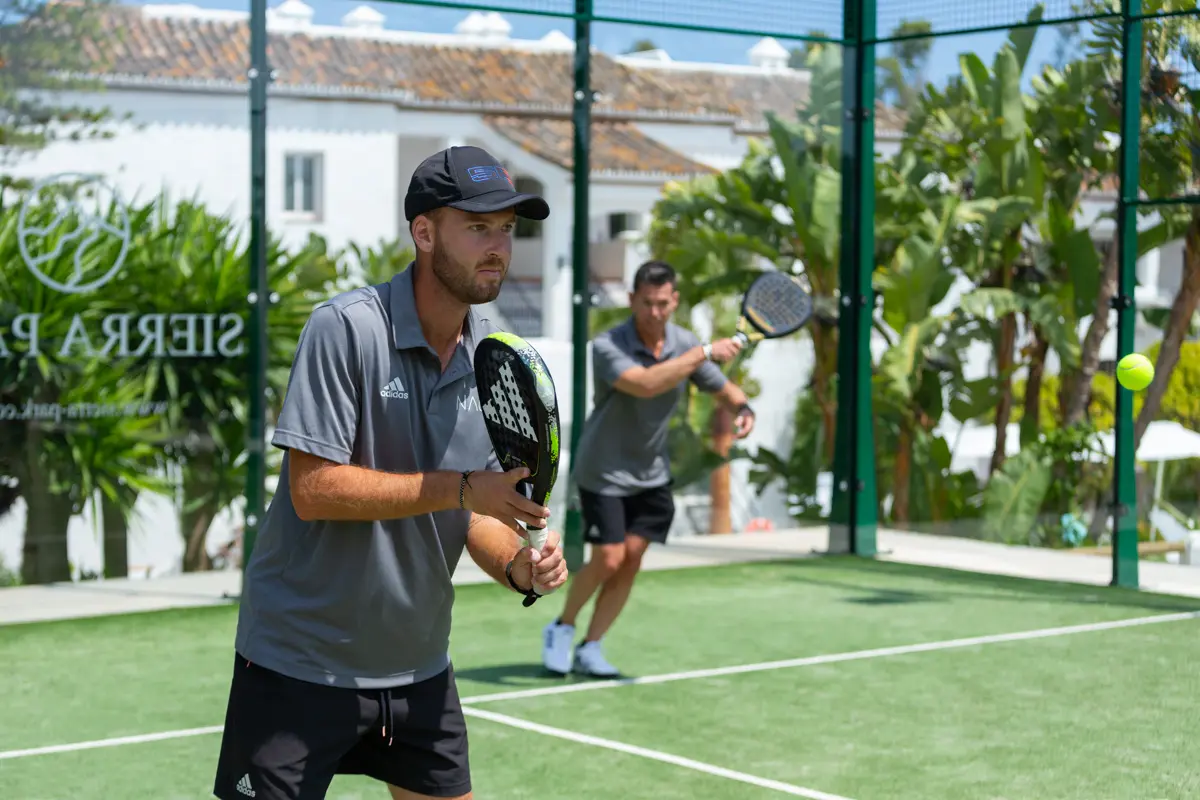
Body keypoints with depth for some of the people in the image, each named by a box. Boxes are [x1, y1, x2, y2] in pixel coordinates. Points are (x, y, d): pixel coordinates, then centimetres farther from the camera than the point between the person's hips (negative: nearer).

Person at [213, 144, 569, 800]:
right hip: (300, 664, -6)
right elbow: (313, 489, -22)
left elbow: (480, 512, 9)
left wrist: (517, 567, -13)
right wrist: (462, 487, -24)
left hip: (419, 667, 6)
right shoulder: (346, 328, -17)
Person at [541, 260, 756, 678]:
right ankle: (562, 628, 15)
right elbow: (643, 384, -40)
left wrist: (744, 409, -16)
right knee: (608, 559, -10)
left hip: (651, 471, 5)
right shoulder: (607, 346, -22)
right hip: (604, 469, -5)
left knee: (631, 560, 0)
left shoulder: (684, 343, -5)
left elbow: (724, 388, 8)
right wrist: (705, 352, -39)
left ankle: (589, 648, 11)